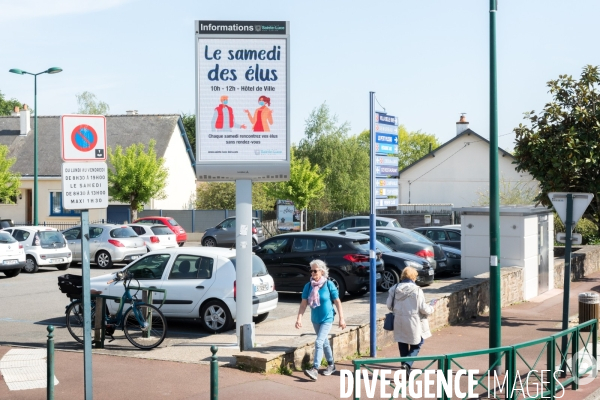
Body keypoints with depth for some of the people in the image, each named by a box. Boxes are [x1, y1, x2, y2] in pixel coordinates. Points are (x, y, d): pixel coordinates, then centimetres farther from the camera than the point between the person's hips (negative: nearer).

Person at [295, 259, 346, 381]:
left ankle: (315, 369, -20)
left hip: (327, 319, -5)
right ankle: (331, 365, 35)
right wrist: (299, 318, -12)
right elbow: (303, 304, -2)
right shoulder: (308, 286, -3)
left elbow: (337, 302, -8)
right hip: (315, 319, 5)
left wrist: (341, 318, -8)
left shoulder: (329, 285, -13)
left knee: (319, 343, -17)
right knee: (325, 343, 19)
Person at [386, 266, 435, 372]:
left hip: (399, 322, 4)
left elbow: (389, 306, 4)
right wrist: (431, 306, 9)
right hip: (413, 323, -4)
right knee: (417, 344, 11)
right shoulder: (416, 290, -13)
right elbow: (423, 309, -11)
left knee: (403, 346, 16)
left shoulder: (394, 289, -1)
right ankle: (407, 363, -10)